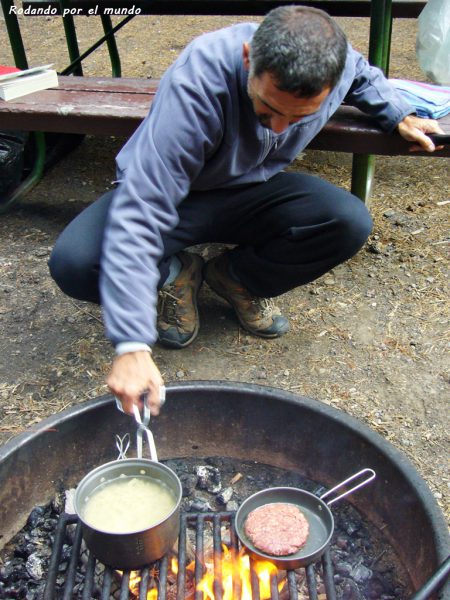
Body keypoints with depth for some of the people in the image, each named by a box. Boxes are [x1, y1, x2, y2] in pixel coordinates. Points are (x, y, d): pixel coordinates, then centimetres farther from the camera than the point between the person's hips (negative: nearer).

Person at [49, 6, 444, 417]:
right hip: (171, 194, -3)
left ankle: (235, 278, 1)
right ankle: (176, 274, 2)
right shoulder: (198, 82, -36)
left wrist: (399, 115, -1)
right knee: (74, 263, -30)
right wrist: (132, 345, -46)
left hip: (250, 191, 4)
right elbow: (140, 214, -41)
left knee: (351, 224, -23)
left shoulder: (333, 62, -18)